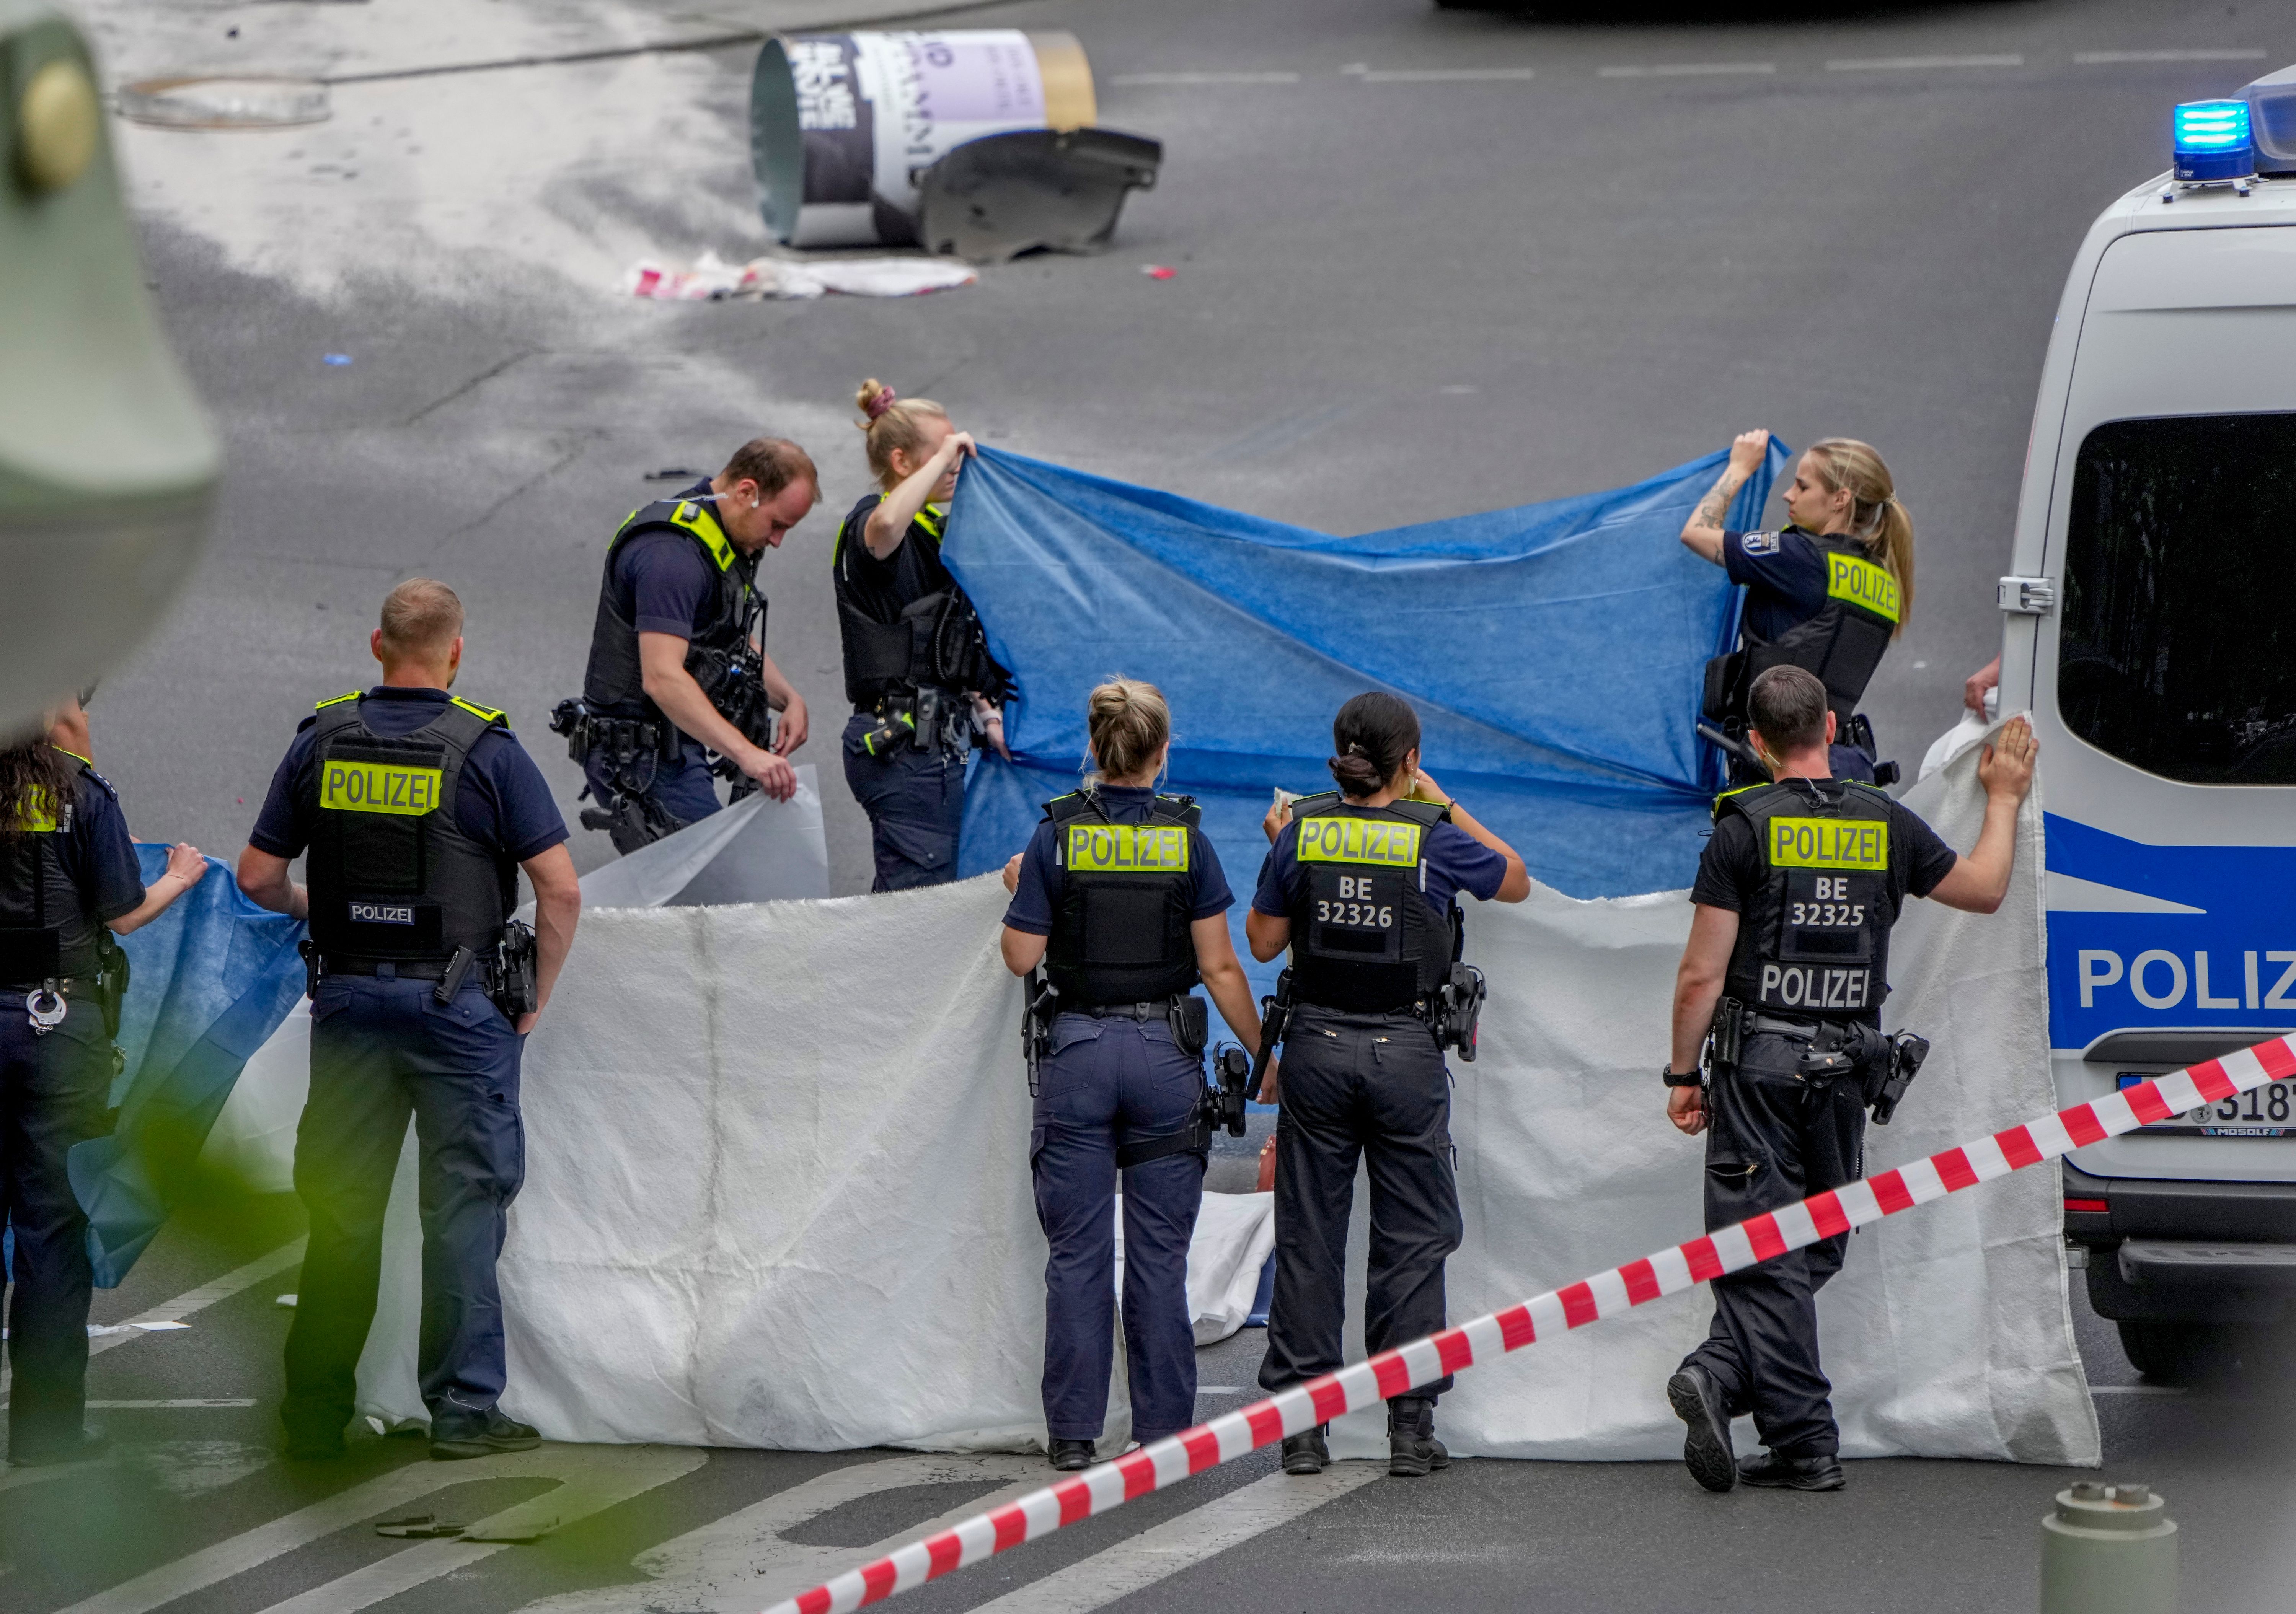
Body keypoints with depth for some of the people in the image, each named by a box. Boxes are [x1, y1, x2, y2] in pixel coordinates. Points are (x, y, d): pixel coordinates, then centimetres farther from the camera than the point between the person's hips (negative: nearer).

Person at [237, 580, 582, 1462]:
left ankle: (316, 1407, 11)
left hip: (349, 995, 3)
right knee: (464, 1203, 3)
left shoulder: (321, 743, 2)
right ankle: (464, 1408, 2)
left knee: (340, 1207, 10)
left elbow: (259, 877, 5)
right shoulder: (487, 751, -8)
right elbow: (561, 891, -10)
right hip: (459, 1000, -3)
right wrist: (536, 997, 2)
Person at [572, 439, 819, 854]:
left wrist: (789, 699, 7)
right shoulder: (674, 554, -21)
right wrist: (747, 753, -37)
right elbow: (662, 678, -31)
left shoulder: (725, 545, 14)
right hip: (642, 759, -11)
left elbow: (740, 647, 27)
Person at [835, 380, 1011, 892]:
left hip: (940, 735, 10)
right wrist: (945, 456, -27)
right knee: (922, 891, -11)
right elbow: (885, 525, -39)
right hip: (905, 746, -10)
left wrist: (983, 713, 14)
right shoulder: (868, 525, -11)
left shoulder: (930, 530, 19)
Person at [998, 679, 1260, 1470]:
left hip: (1079, 1049, 0)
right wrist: (1263, 1053, 8)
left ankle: (1073, 1431, 4)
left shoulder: (1057, 836, -5)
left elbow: (1022, 957, -2)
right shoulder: (1186, 839, -3)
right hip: (1166, 1050, 0)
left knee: (1078, 1252, 5)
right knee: (1160, 1254, 6)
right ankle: (1164, 1429, 7)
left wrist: (1019, 890, 17)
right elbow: (1220, 967, -2)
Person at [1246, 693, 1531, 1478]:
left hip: (1318, 1045, 2)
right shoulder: (1434, 838, -8)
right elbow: (1516, 881, 10)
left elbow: (1263, 941, 6)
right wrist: (1447, 807, 14)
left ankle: (1302, 1425, 6)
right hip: (1406, 1051, -2)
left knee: (1309, 1236, 7)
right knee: (1412, 1238, 5)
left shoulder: (1302, 833, -2)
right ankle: (1410, 1423, 3)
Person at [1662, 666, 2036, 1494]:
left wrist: (1683, 1074, 2)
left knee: (1767, 1254, -1)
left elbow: (1703, 974, -8)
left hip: (1760, 1065, -3)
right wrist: (2003, 799, 34)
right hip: (1847, 1069, 3)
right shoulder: (1885, 825, 4)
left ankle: (1807, 1445, -12)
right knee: (1813, 1250, 12)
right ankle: (1724, 1375, -3)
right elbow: (1985, 890, 19)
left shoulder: (1745, 827, -6)